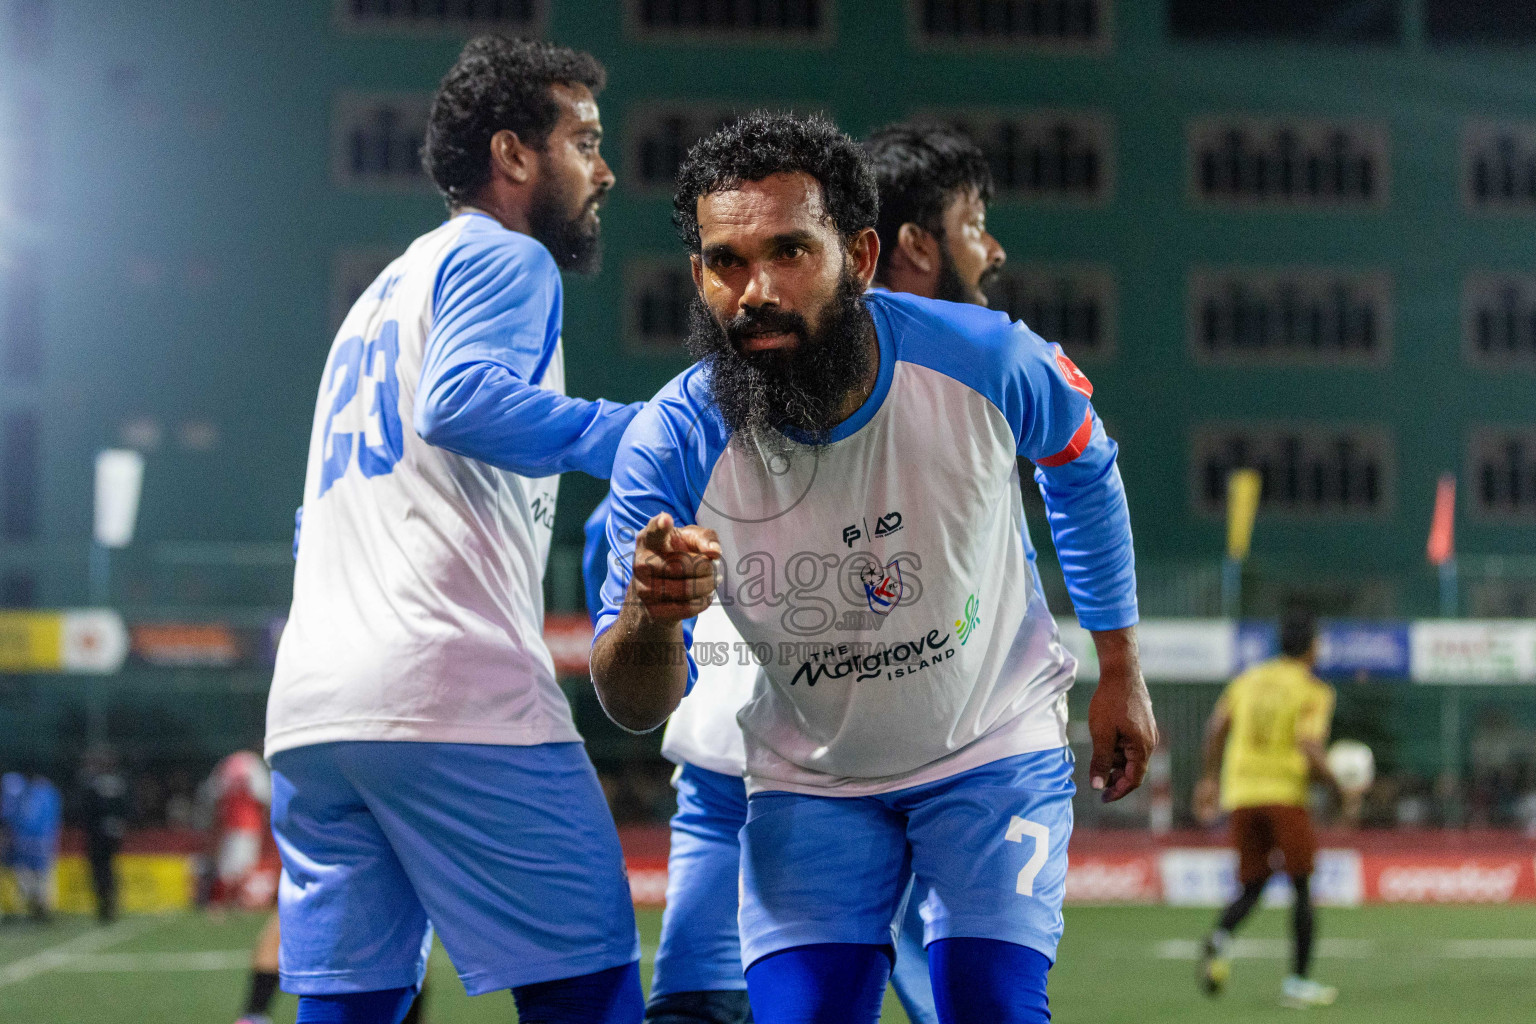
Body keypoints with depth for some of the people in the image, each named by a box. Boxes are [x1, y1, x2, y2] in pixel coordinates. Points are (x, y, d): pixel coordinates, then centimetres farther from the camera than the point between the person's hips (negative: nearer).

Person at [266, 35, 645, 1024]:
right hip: (454, 694, -9)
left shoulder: (383, 293, 30)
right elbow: (460, 400, -18)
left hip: (307, 710, 9)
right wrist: (628, 436, -17)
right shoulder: (507, 260, 3)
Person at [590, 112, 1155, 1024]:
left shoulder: (985, 361, -23)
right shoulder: (675, 446, -24)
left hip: (995, 753, 0)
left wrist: (1120, 669, 9)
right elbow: (636, 709, -17)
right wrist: (649, 617, -40)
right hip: (809, 781, 1)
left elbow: (1083, 469, 3)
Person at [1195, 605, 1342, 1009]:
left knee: (1251, 887, 13)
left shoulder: (1250, 678, 13)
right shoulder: (1313, 690, -4)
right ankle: (1297, 981, 5)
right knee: (1302, 887, 9)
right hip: (1285, 791, -5)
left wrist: (1210, 778, 15)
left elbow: (1217, 725, 7)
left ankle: (1220, 938, -18)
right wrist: (1336, 785, -2)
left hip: (1241, 793, 5)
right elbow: (1310, 748, -15)